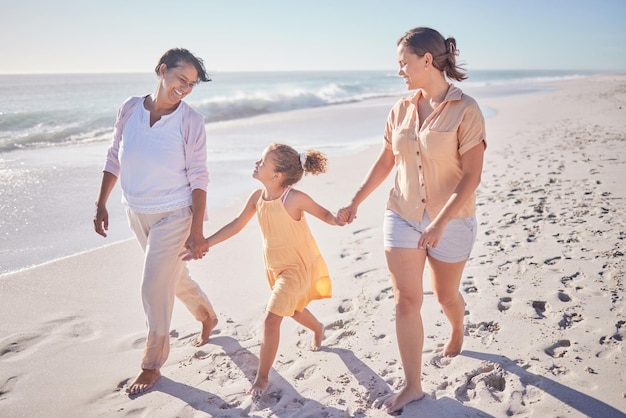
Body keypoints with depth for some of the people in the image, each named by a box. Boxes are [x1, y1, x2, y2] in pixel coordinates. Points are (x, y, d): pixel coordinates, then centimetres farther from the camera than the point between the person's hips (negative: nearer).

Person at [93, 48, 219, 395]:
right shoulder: (130, 108, -4)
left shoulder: (190, 121, -15)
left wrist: (196, 232, -17)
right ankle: (207, 317, 49)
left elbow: (198, 178, -14)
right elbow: (114, 159, 6)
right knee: (173, 276, 20)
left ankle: (152, 364, 21)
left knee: (154, 287, -1)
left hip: (173, 215, -5)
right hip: (136, 213, 5)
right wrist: (101, 205, 7)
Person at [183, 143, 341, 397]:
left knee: (271, 320, -11)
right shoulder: (257, 197, -10)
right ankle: (318, 329, 61)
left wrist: (338, 219, -39)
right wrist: (203, 244, 1)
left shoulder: (294, 198, -27)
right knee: (293, 310, 28)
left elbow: (324, 215, -15)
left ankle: (262, 378, 5)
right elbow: (236, 225, 1)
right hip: (274, 268, 7)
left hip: (297, 267, -7)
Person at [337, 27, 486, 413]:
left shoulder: (465, 110, -14)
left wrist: (440, 223, -25)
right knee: (406, 302, 1)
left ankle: (458, 331, 53)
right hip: (402, 217, 4)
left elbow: (472, 175, -18)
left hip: (451, 220, -3)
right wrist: (356, 203, 10)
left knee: (446, 295, 17)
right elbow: (385, 162, 11)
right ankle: (413, 386, 15)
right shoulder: (401, 110, 1)